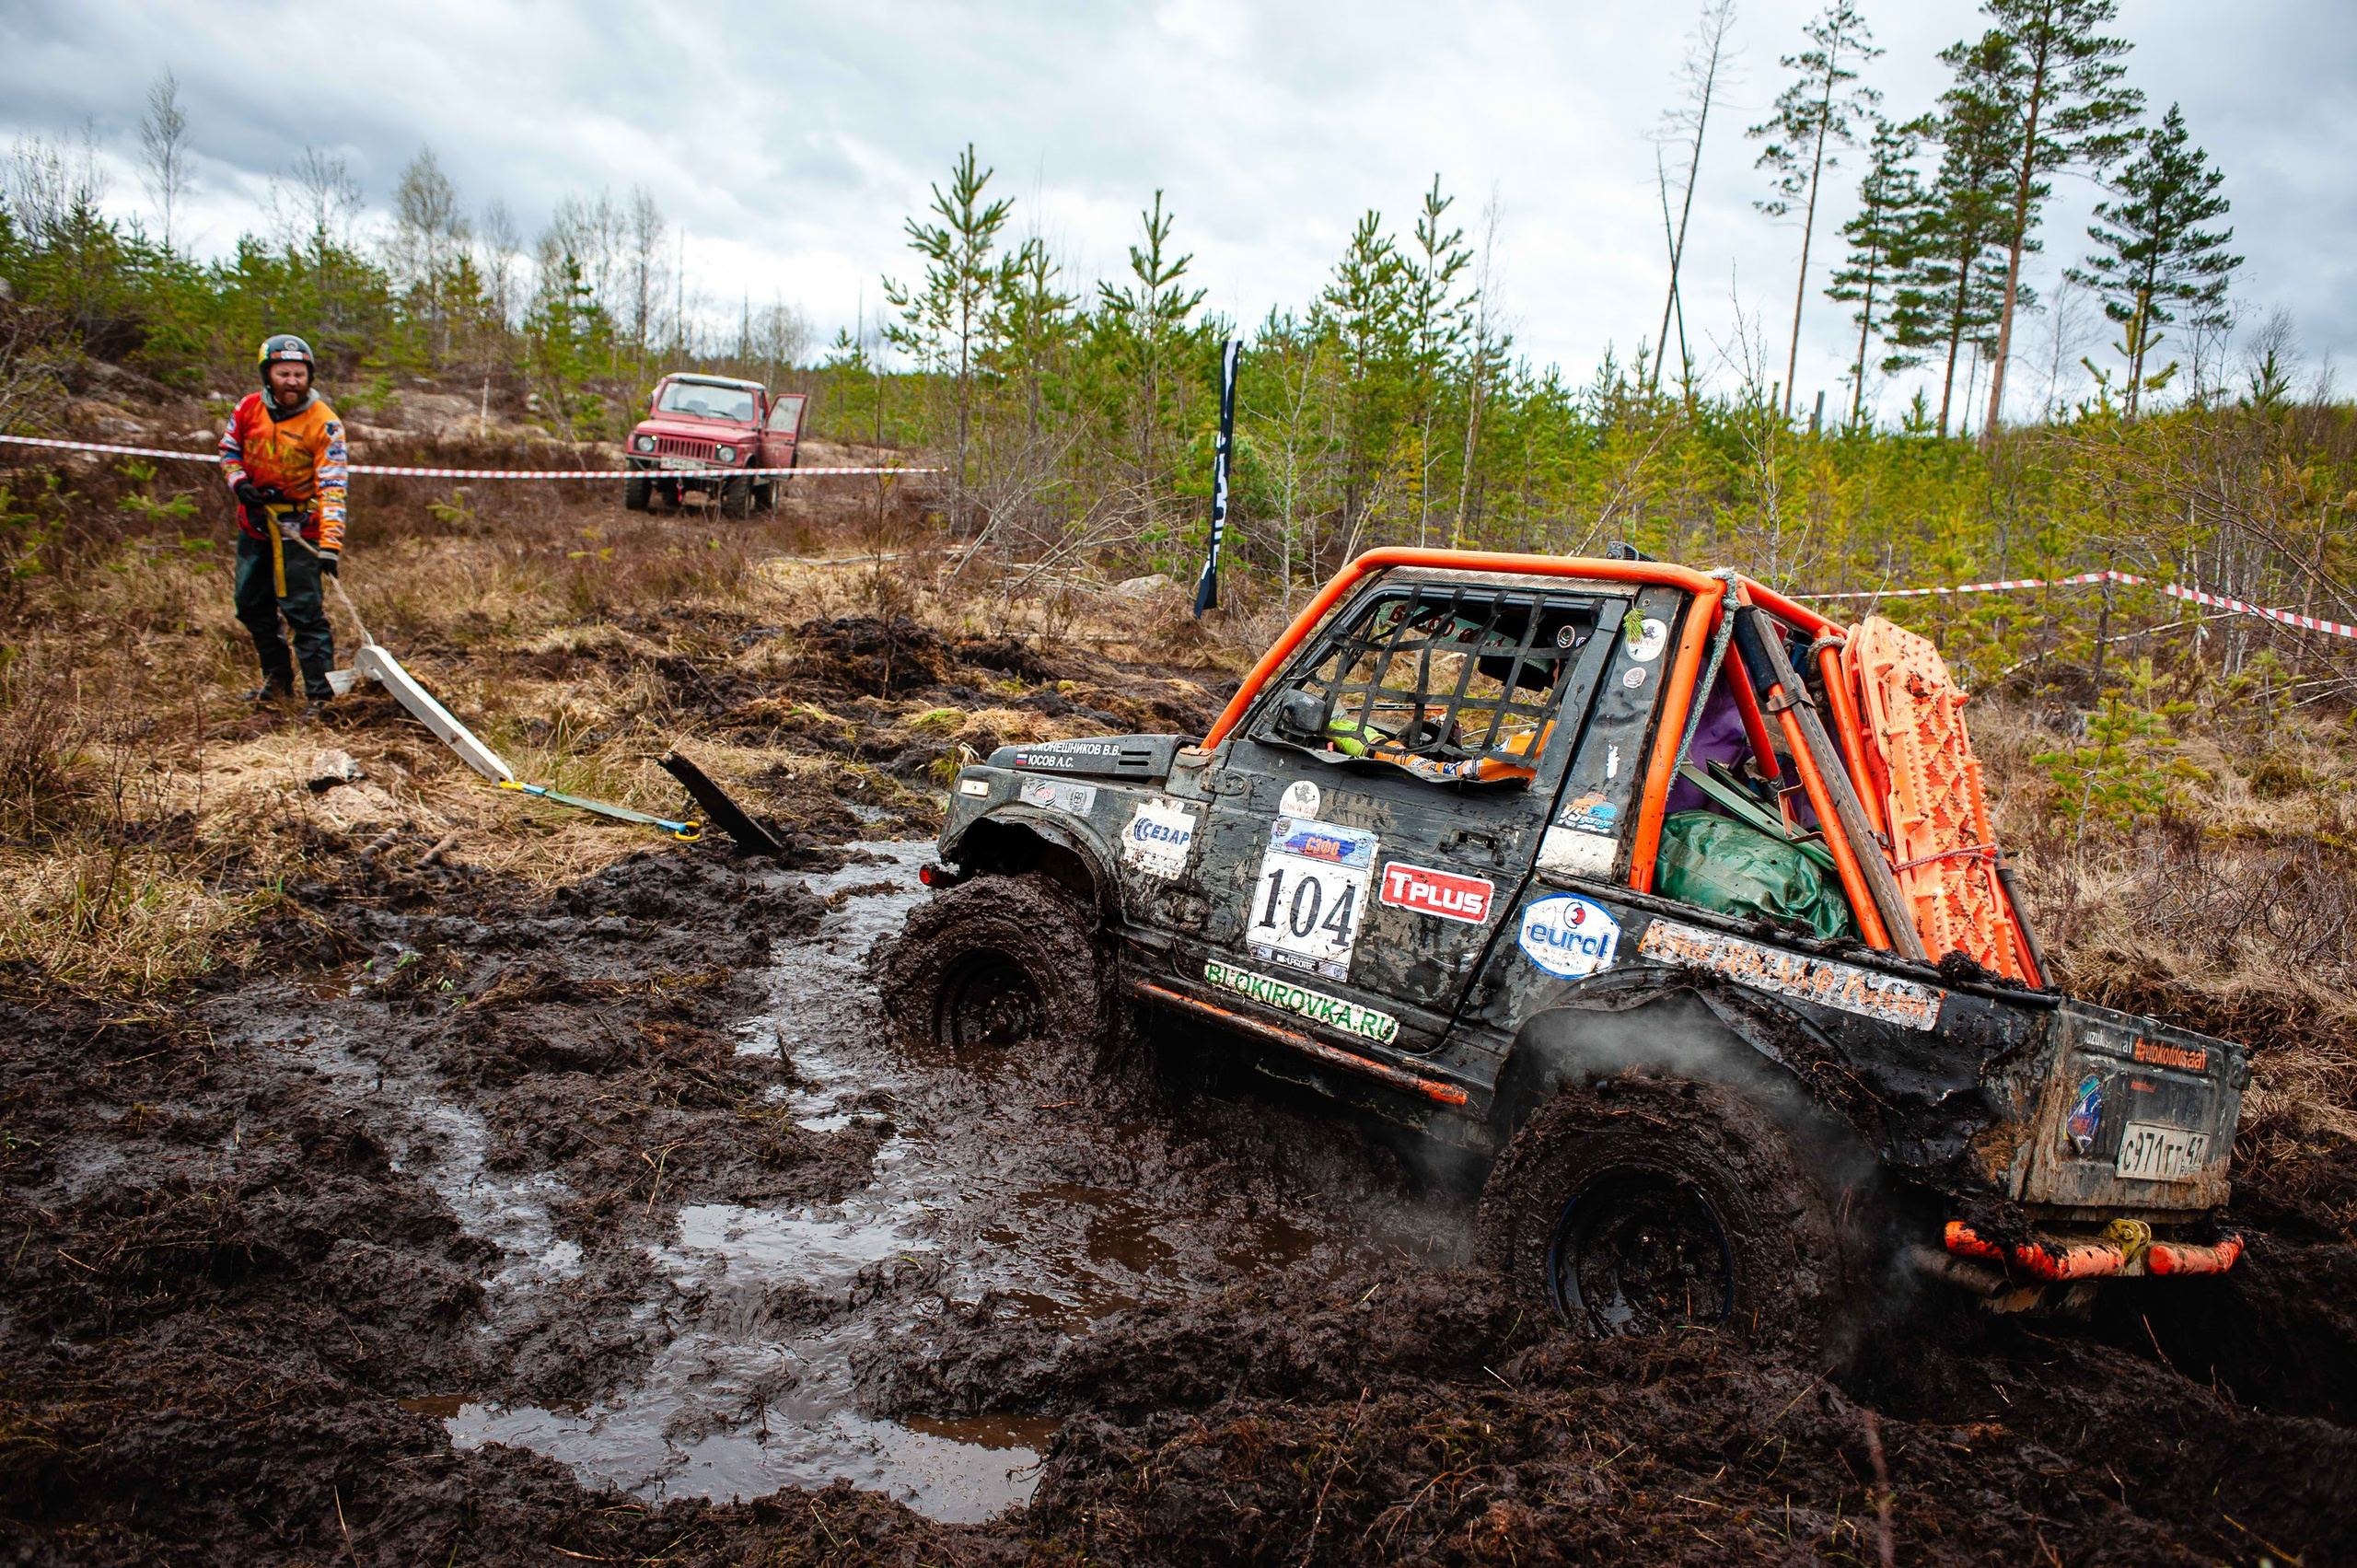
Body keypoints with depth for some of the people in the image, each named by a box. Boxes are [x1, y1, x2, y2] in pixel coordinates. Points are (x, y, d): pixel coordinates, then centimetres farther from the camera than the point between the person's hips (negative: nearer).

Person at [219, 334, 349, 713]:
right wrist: (239, 481, -8)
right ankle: (278, 676, 33)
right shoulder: (249, 408, -3)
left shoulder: (324, 423, -16)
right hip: (254, 517, 6)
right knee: (251, 604, 15)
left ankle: (321, 694, -6)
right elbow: (229, 449, 14)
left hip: (299, 524, -6)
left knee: (304, 610, -11)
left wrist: (330, 544, -31)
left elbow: (332, 486, -22)